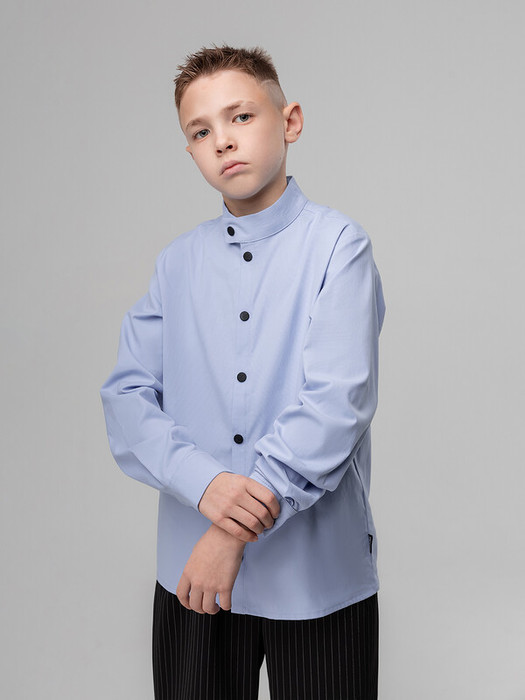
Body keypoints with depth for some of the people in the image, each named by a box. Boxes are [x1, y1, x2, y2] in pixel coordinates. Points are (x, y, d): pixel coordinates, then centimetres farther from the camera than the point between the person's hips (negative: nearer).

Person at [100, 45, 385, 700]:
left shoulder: (338, 244, -8)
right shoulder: (177, 262, 5)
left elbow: (336, 402, -17)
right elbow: (126, 396, -2)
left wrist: (236, 533, -18)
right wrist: (204, 483, -19)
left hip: (316, 574, -3)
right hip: (189, 571, 3)